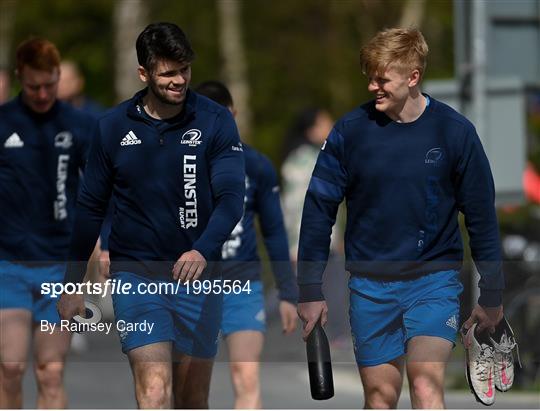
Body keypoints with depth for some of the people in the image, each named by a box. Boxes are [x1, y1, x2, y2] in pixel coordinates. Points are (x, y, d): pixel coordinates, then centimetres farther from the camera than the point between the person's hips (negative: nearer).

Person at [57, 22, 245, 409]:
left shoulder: (216, 121, -4)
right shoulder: (113, 127, 1)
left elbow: (231, 196, -13)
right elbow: (91, 208, 10)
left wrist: (203, 251, -32)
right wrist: (73, 282, 12)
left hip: (197, 278, 1)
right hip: (136, 275, -1)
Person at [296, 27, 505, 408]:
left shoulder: (455, 131, -7)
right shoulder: (350, 130, -6)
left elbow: (482, 215, 2)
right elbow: (319, 207, 2)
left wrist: (492, 295, 6)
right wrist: (310, 289, 2)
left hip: (434, 279, -2)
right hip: (370, 285, 2)